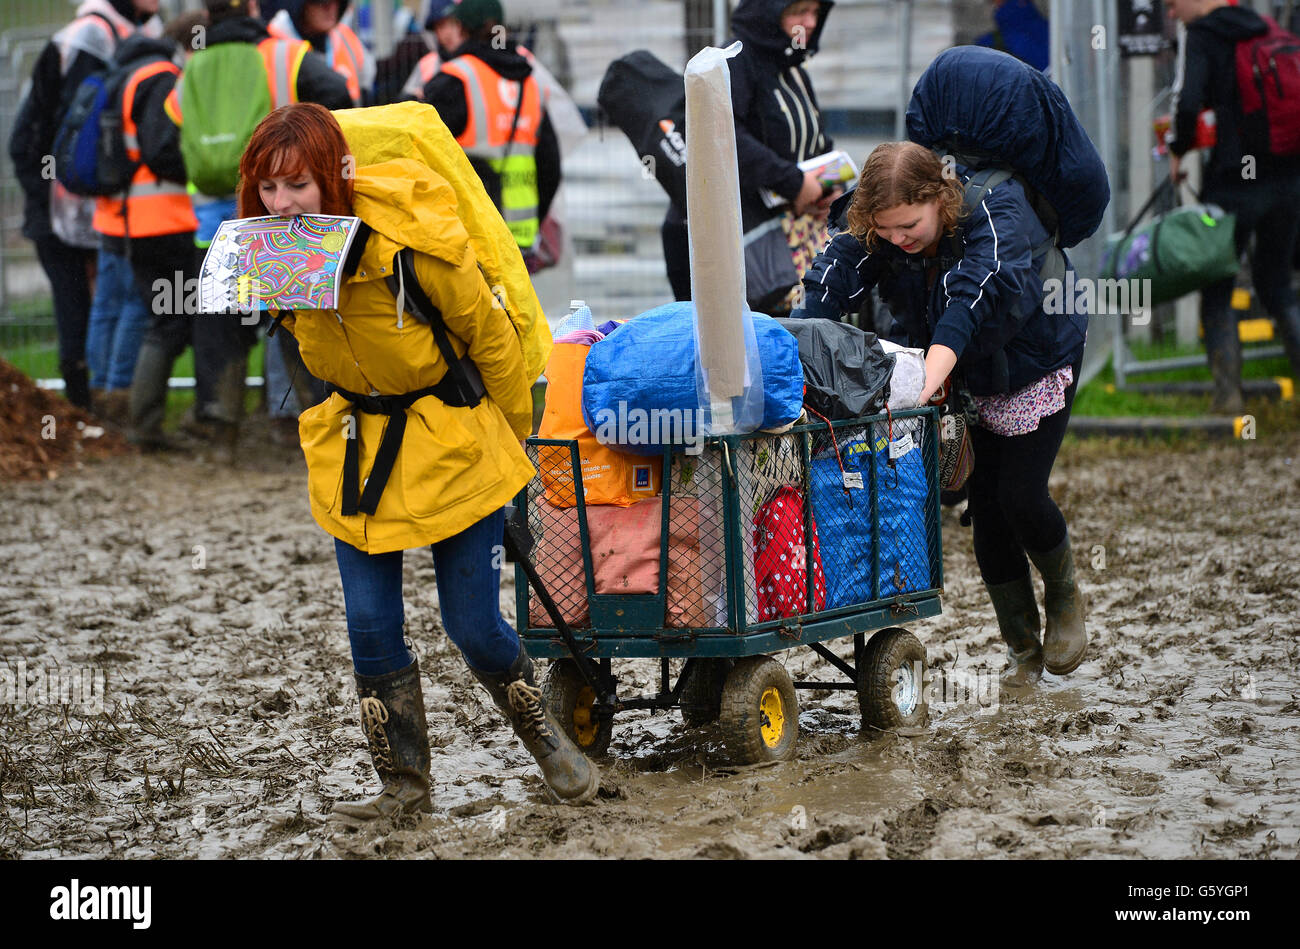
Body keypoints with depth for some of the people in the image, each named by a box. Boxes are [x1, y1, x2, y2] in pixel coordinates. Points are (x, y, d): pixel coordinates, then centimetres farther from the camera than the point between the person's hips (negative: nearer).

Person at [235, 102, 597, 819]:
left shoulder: (410, 236, -26)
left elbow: (489, 336, -11)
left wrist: (511, 440, 0)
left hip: (453, 445, -5)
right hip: (355, 448, 5)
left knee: (473, 626, -1)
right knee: (371, 627, 0)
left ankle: (543, 735, 26)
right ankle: (405, 784, 14)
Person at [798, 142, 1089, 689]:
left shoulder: (996, 212, -35)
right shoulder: (871, 229, -20)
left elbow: (975, 295, -51)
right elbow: (831, 283, -34)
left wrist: (928, 377, -65)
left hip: (1035, 360, -4)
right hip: (963, 378, 4)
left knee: (1021, 495, -12)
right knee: (984, 505, 0)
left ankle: (1064, 595, 19)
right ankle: (1022, 651, 14)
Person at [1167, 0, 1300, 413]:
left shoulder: (1200, 38, -9)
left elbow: (1187, 103, -23)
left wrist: (1178, 150, -4)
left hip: (1235, 181, -6)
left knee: (1216, 289, 9)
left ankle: (1228, 391, 2)